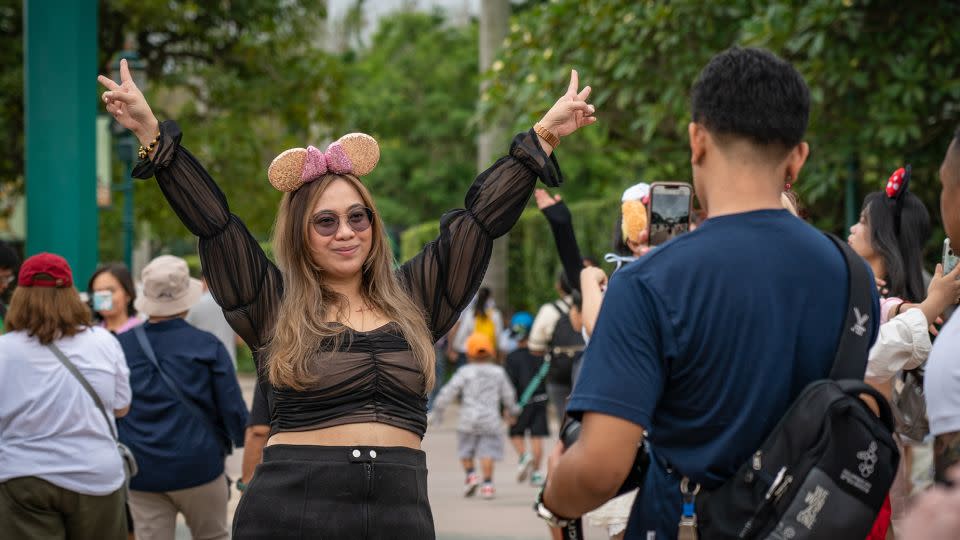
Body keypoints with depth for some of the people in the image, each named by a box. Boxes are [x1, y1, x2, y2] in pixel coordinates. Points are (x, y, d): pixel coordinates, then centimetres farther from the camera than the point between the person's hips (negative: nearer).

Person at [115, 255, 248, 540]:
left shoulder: (120, 346, -1)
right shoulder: (207, 346, -8)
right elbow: (233, 409, -8)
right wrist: (245, 440, 11)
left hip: (142, 474, 2)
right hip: (198, 468, -2)